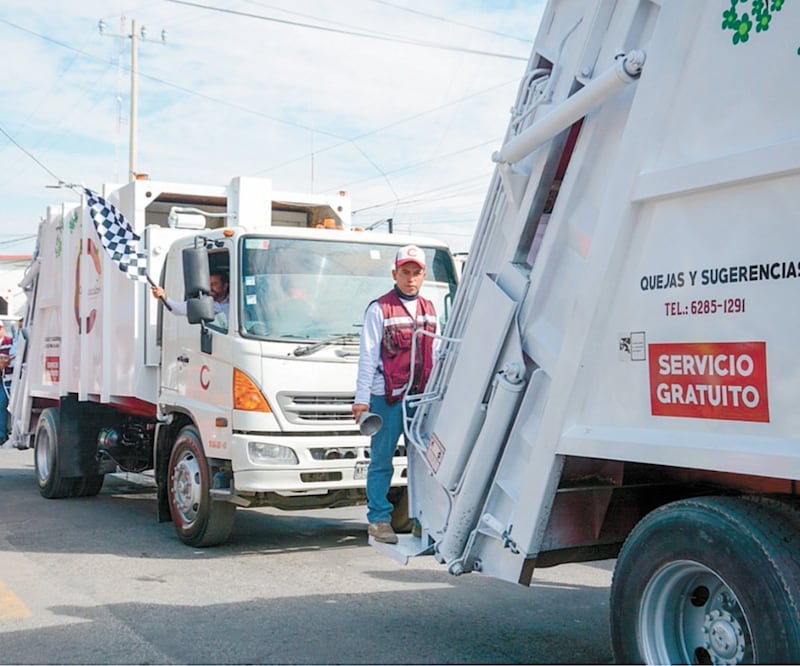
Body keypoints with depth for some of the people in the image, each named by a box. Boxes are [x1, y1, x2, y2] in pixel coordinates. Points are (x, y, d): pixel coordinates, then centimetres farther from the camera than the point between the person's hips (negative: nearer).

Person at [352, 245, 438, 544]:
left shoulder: (429, 309, 15)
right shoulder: (379, 309, -2)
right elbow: (368, 356, -5)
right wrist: (362, 398, -10)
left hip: (421, 396, 5)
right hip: (387, 398, -5)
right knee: (382, 461, 1)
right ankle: (378, 519, 9)